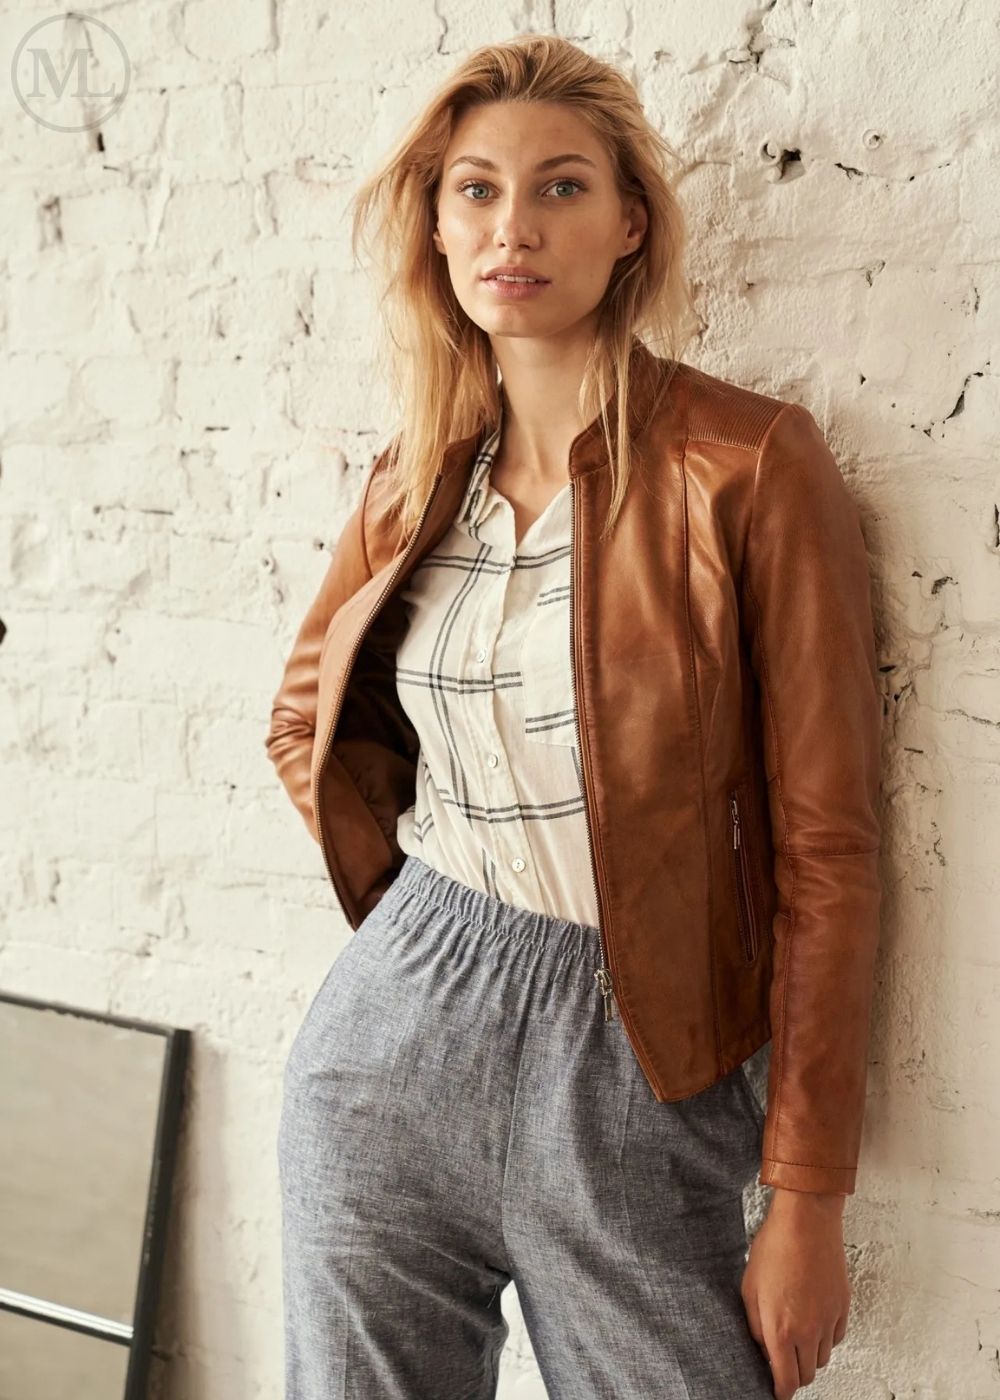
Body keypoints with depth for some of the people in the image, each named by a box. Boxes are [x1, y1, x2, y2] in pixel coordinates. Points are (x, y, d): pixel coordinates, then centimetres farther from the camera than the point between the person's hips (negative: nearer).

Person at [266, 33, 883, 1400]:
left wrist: (807, 1200, -10)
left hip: (634, 1072, -4)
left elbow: (824, 841, -10)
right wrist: (411, 904, 4)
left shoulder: (748, 464, -9)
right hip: (397, 1030, 4)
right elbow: (306, 720, 21)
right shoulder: (418, 475, 5)